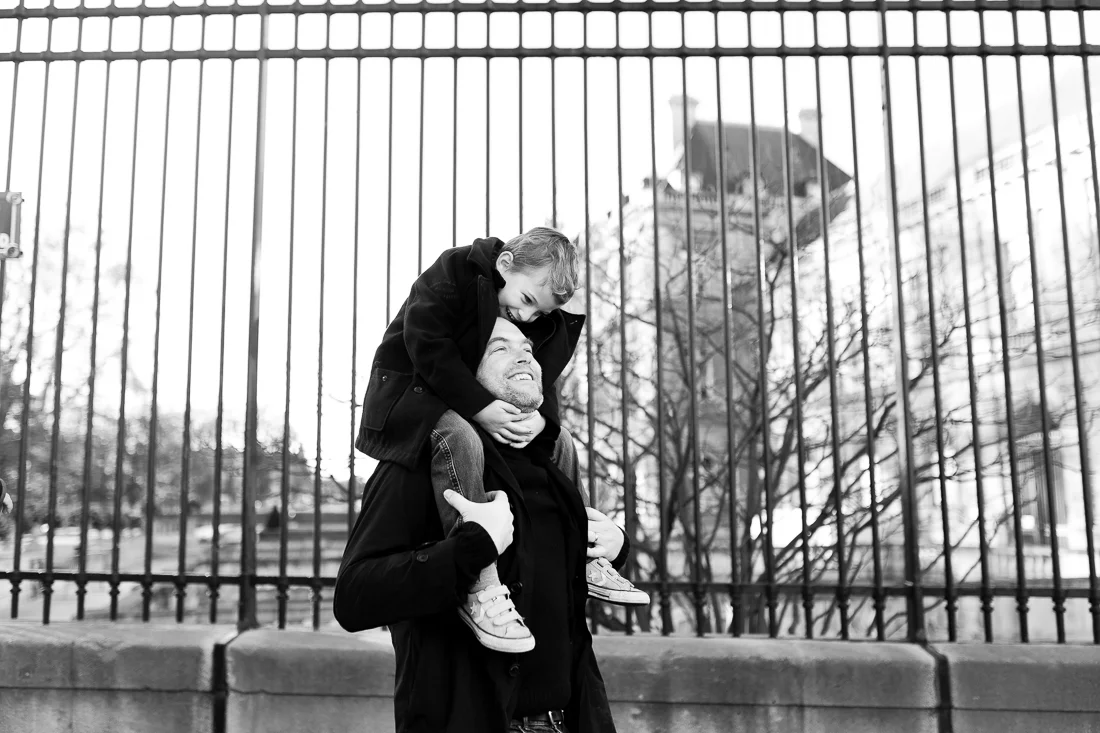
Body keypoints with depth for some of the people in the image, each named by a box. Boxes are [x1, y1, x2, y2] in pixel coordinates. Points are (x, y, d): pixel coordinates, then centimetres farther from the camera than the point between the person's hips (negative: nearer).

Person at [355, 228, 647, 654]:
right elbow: (427, 345, -27)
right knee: (459, 439, -39)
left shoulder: (540, 318, 4)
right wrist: (480, 407, -33)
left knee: (560, 443, 5)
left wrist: (539, 418, -23)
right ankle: (479, 588, -38)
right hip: (408, 390, -8)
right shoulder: (453, 272, -19)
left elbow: (540, 380, 1)